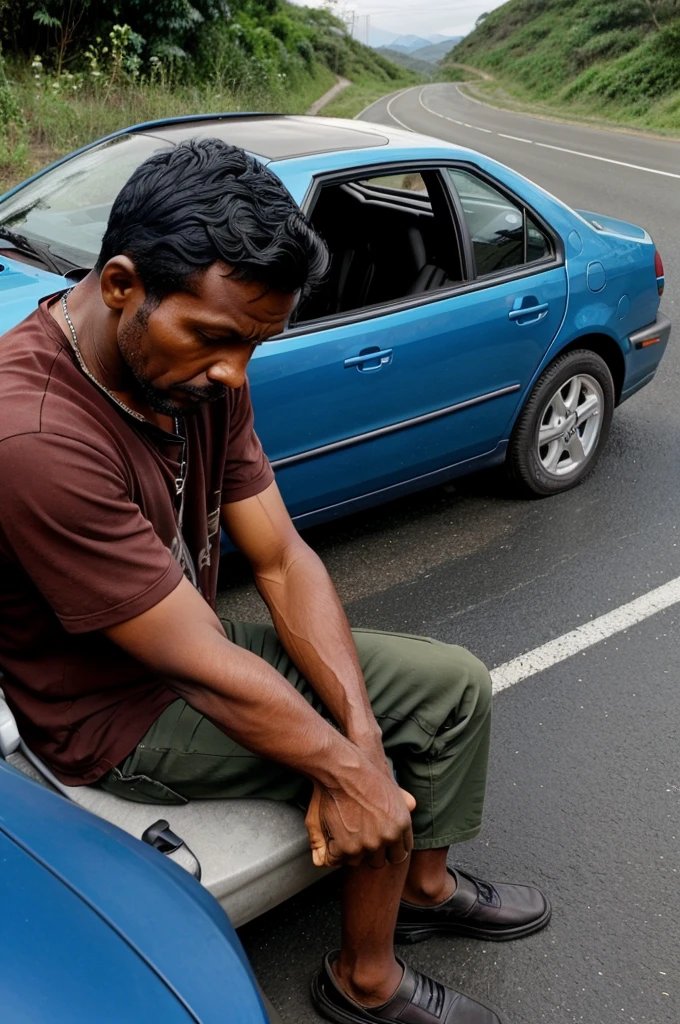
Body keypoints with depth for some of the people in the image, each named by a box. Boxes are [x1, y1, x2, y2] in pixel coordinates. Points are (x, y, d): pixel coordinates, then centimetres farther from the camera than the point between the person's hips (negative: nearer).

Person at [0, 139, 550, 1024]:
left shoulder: (202, 367, -9)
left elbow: (283, 561, -9)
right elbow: (205, 669, -31)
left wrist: (362, 733, -18)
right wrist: (351, 766, -21)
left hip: (197, 642, 8)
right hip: (119, 717, -7)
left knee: (458, 684, 5)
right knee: (374, 784, -12)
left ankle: (424, 886, 29)